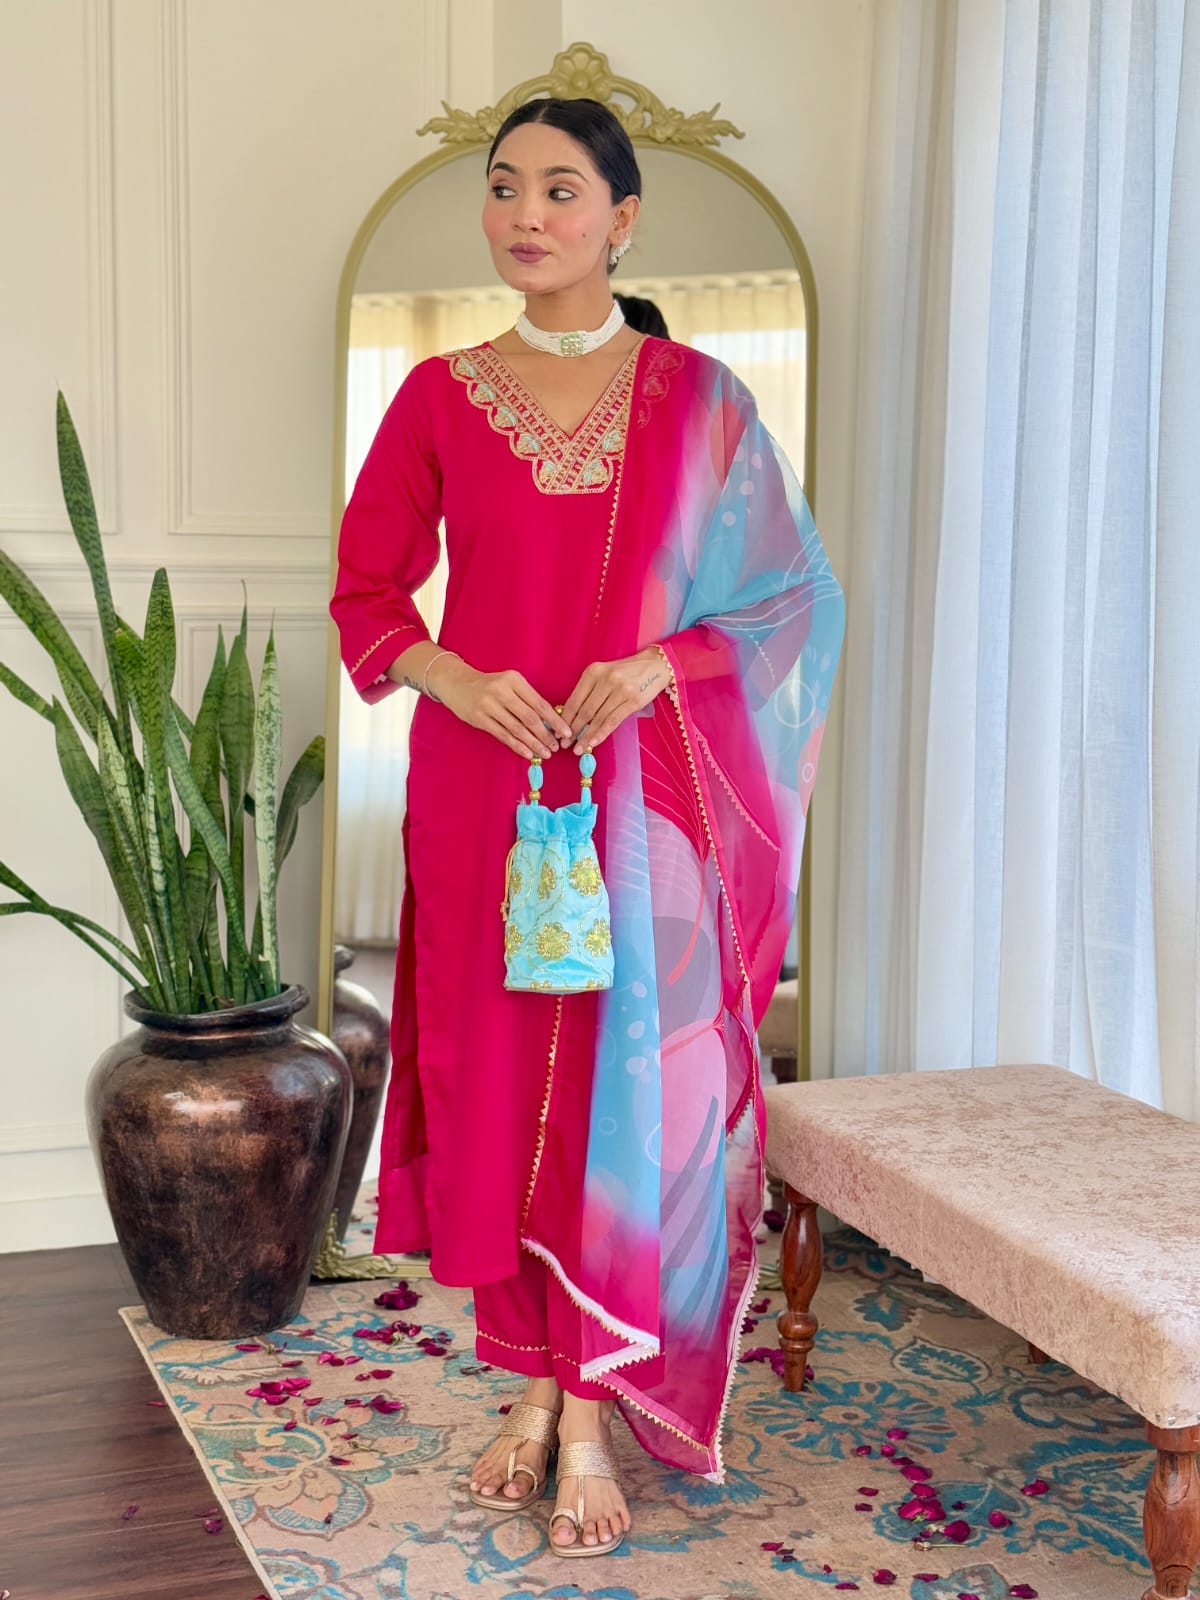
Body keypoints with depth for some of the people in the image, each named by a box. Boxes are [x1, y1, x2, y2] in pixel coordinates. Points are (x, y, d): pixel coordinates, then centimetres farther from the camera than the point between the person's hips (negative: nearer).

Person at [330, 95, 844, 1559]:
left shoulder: (695, 400, 3)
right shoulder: (440, 395, 5)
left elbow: (792, 592, 4)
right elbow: (366, 591, 8)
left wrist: (662, 661, -12)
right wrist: (452, 674, -11)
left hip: (649, 791, -1)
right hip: (481, 780, 2)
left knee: (627, 1086, -2)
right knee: (496, 1074, 5)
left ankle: (593, 1422, 9)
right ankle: (531, 1385, 21)